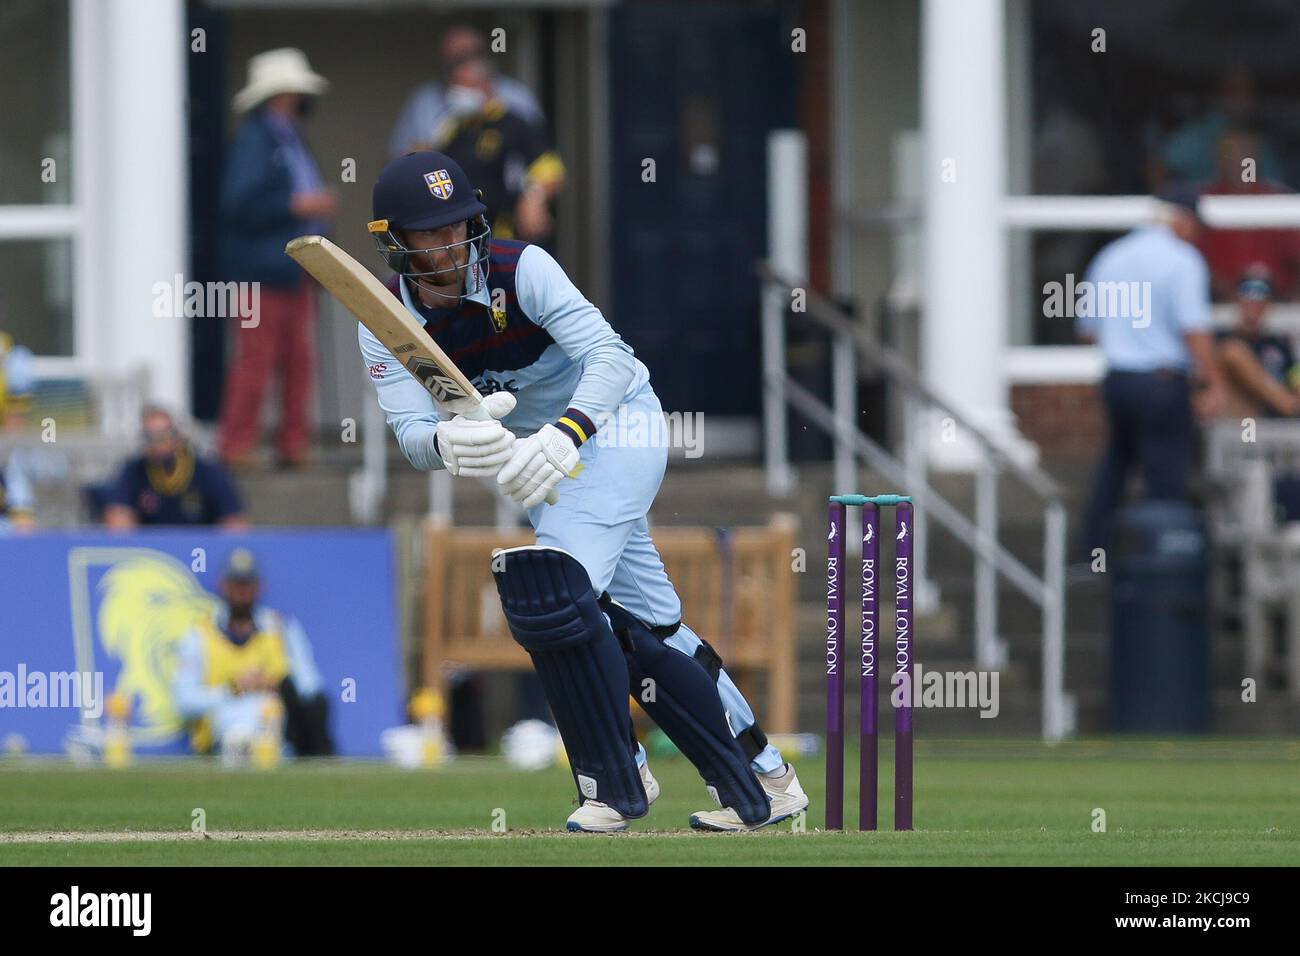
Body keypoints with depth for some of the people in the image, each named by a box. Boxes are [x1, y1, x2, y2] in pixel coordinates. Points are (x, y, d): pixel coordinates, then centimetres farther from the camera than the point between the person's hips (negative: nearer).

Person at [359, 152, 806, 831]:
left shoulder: (522, 270, -23)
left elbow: (610, 357, -31)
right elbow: (411, 433, -22)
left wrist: (564, 434, -49)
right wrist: (447, 441, -47)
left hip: (613, 420, -6)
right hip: (550, 450, 6)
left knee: (547, 589, -25)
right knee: (649, 626, 9)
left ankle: (614, 786, -15)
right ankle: (763, 780, 21)